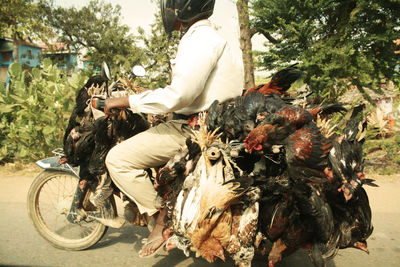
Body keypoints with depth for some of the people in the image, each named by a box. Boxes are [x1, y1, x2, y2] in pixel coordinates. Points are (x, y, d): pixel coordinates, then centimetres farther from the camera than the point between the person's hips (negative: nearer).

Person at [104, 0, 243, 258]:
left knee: (118, 158, -12)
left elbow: (178, 95, -25)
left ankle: (163, 218, -5)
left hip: (193, 129, -11)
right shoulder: (212, 38, 19)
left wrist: (125, 101, -16)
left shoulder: (199, 39, -15)